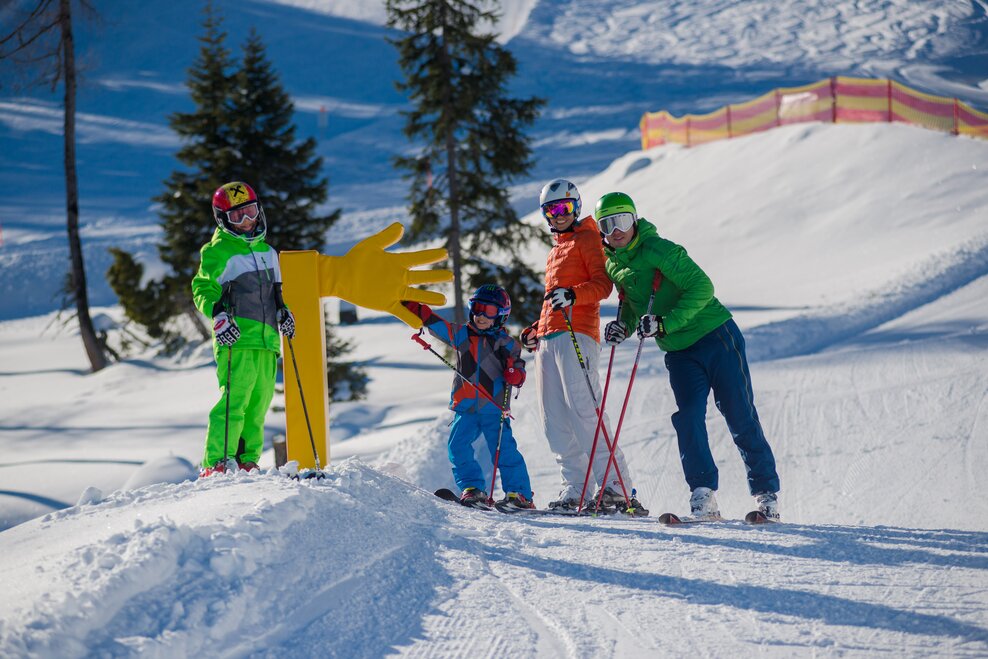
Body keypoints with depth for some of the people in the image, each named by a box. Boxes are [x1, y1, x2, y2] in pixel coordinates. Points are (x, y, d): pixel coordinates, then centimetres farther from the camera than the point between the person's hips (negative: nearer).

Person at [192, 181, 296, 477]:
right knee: (234, 401, -17)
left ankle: (246, 461, 13)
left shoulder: (266, 250, 20)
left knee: (258, 405, 7)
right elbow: (203, 289, -8)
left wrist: (282, 311, 18)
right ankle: (215, 464, -19)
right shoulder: (218, 252, -4)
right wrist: (217, 313, -24)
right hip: (237, 340, -8)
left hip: (266, 340, 8)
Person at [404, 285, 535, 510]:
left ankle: (519, 493, -2)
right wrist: (410, 305, -2)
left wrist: (515, 375, -19)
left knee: (504, 451, -9)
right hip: (466, 407, 3)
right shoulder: (460, 335, 10)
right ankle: (472, 489, -6)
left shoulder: (507, 344, 4)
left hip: (494, 409, -3)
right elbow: (432, 321, 8)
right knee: (458, 445, -12)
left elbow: (518, 368, 5)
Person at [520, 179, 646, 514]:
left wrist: (572, 295, -26)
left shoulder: (587, 239, 5)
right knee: (555, 419, -2)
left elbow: (602, 284, -9)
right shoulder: (554, 253, 30)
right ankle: (574, 488, -4)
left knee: (582, 409, -19)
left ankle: (615, 486, -21)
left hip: (575, 333, -8)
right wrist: (535, 330, 23)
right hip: (548, 339, 8)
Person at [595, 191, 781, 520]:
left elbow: (701, 287, -20)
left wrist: (664, 322, -27)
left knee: (741, 419, -2)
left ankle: (767, 495, 6)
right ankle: (703, 497, -9)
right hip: (679, 354, 6)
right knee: (688, 418, -11)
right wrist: (624, 326, 0)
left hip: (715, 336, -6)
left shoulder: (657, 249, -16)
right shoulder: (613, 265, 6)